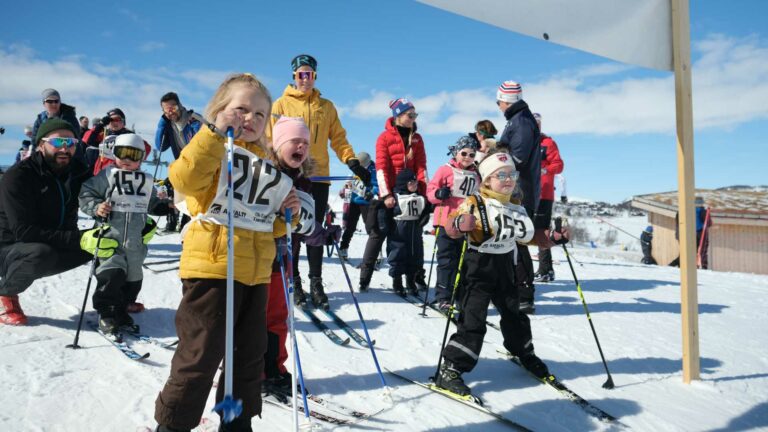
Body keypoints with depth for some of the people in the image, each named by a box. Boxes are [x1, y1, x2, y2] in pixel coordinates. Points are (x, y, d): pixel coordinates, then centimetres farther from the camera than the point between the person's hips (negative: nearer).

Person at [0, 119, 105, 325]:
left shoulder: (78, 171, -3)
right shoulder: (17, 177, -20)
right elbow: (24, 232, -28)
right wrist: (78, 239, -39)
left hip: (58, 248, 5)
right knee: (40, 253, -37)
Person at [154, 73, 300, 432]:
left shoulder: (265, 164, 19)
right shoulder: (212, 147, -1)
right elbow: (184, 178, -25)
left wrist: (286, 213, 4)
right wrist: (216, 131, -26)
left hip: (255, 273, 7)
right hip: (212, 267, -7)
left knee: (250, 354, 15)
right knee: (201, 355, 0)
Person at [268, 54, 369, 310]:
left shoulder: (326, 107, 14)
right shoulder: (281, 105, 7)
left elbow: (338, 138, 12)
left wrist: (353, 163, 0)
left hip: (318, 177, 2)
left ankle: (316, 282, 10)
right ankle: (293, 280, 13)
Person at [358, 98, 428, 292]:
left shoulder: (416, 138, 10)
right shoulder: (385, 137, -1)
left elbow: (421, 166, 4)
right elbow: (381, 168, -9)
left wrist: (423, 192, -6)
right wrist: (386, 194, -17)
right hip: (390, 193, -4)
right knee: (378, 232, -2)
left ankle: (417, 275, 17)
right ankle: (365, 277, 3)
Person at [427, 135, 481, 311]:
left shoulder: (477, 175, 14)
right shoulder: (445, 170, -1)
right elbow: (430, 191, -3)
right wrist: (438, 194, -23)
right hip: (447, 223, -5)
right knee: (447, 261, -1)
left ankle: (463, 295, 20)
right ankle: (443, 297, 6)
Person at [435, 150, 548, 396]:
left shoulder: (516, 207, 11)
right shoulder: (475, 203, -10)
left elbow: (526, 235, 23)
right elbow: (450, 227, -18)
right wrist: (460, 223, -41)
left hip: (505, 268, 6)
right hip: (479, 266, -6)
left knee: (514, 313, 20)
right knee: (473, 319, -11)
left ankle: (524, 353, 45)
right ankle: (449, 371, -4)